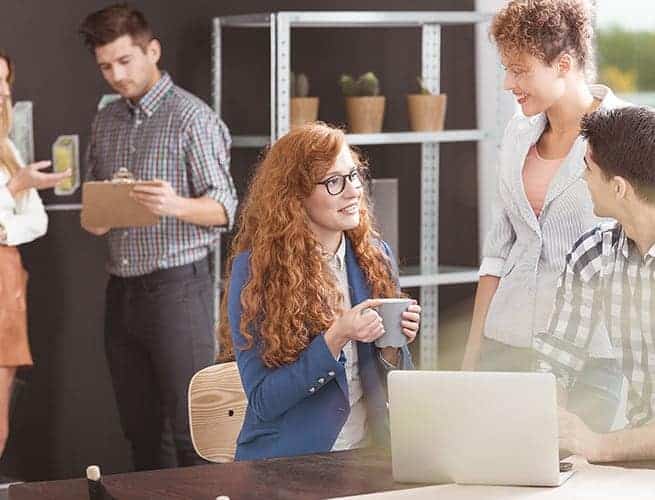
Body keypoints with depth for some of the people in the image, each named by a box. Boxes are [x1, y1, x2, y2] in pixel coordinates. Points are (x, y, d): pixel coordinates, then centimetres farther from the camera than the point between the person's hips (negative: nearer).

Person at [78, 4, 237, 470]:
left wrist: (176, 206, -29)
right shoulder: (106, 121, 13)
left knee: (192, 431, -6)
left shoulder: (191, 116, -7)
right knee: (139, 429, 10)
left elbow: (224, 207, -10)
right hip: (122, 288, 6)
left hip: (177, 286, -6)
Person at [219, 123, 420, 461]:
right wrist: (336, 338, -17)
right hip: (285, 463, -3)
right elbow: (262, 401, -8)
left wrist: (393, 345, -5)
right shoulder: (255, 269, -6)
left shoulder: (374, 256, 8)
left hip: (367, 454, 3)